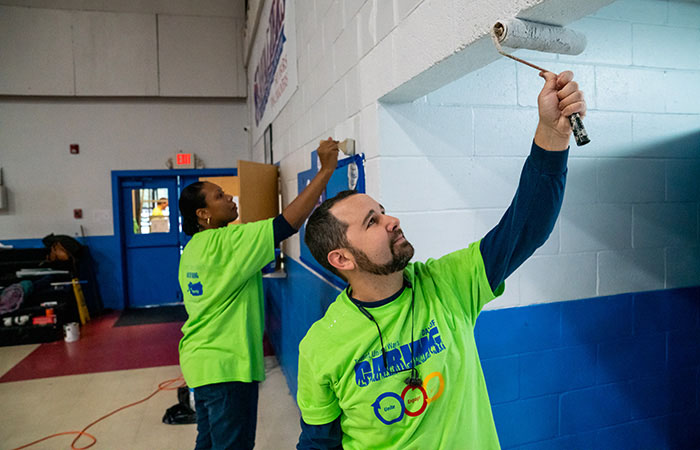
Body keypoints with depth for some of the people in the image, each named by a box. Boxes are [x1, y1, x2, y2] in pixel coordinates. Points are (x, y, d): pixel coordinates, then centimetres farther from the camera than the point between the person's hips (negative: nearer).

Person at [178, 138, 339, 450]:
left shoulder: (193, 249, 9)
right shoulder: (225, 242, -21)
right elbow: (287, 223, -28)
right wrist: (325, 170, -24)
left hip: (201, 362, 10)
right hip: (227, 366, -9)